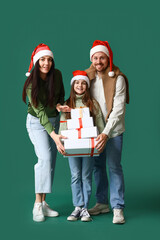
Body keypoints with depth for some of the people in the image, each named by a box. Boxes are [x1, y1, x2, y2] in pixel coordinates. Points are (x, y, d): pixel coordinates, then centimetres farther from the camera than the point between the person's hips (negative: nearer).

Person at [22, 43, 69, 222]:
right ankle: (38, 204, -14)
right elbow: (40, 111, -28)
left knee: (50, 161, 3)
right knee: (45, 158, -20)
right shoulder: (31, 84, -21)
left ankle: (43, 202, 11)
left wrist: (59, 105, -13)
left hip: (54, 119, 5)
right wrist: (54, 135, -36)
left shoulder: (57, 75, -7)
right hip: (36, 122, -5)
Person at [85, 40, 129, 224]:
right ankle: (102, 203, 23)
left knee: (114, 166, -7)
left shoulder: (118, 78, -13)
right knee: (97, 165, 10)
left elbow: (118, 109, -19)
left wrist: (106, 132, -27)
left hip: (113, 129, -5)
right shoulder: (88, 77, 2)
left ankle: (118, 208, 2)